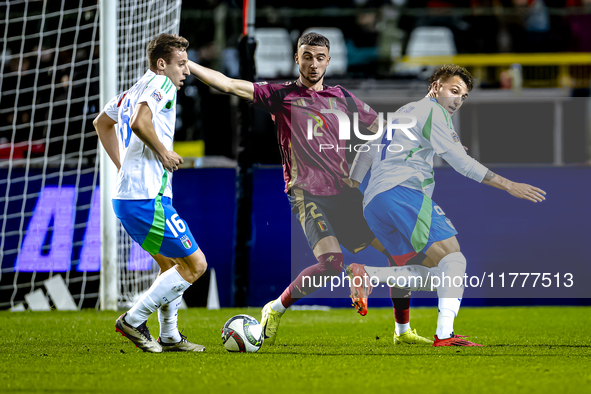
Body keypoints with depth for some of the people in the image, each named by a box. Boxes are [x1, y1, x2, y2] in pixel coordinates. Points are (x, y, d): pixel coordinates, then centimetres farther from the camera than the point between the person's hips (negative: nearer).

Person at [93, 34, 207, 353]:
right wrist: (163, 151, -14)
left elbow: (102, 123, 33)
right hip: (146, 199, -10)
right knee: (195, 265, -4)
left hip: (127, 194, 10)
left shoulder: (135, 90, 18)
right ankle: (134, 320, -2)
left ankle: (170, 337, 25)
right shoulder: (160, 84, -10)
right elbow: (139, 123, -29)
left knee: (171, 264, 22)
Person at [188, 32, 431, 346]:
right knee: (331, 262, -26)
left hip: (344, 191, 5)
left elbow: (381, 126, 25)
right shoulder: (281, 95, 3)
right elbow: (231, 85, -4)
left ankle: (402, 331, 15)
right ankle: (276, 309, -4)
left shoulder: (341, 97, 14)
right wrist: (185, 64, -11)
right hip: (307, 193, -5)